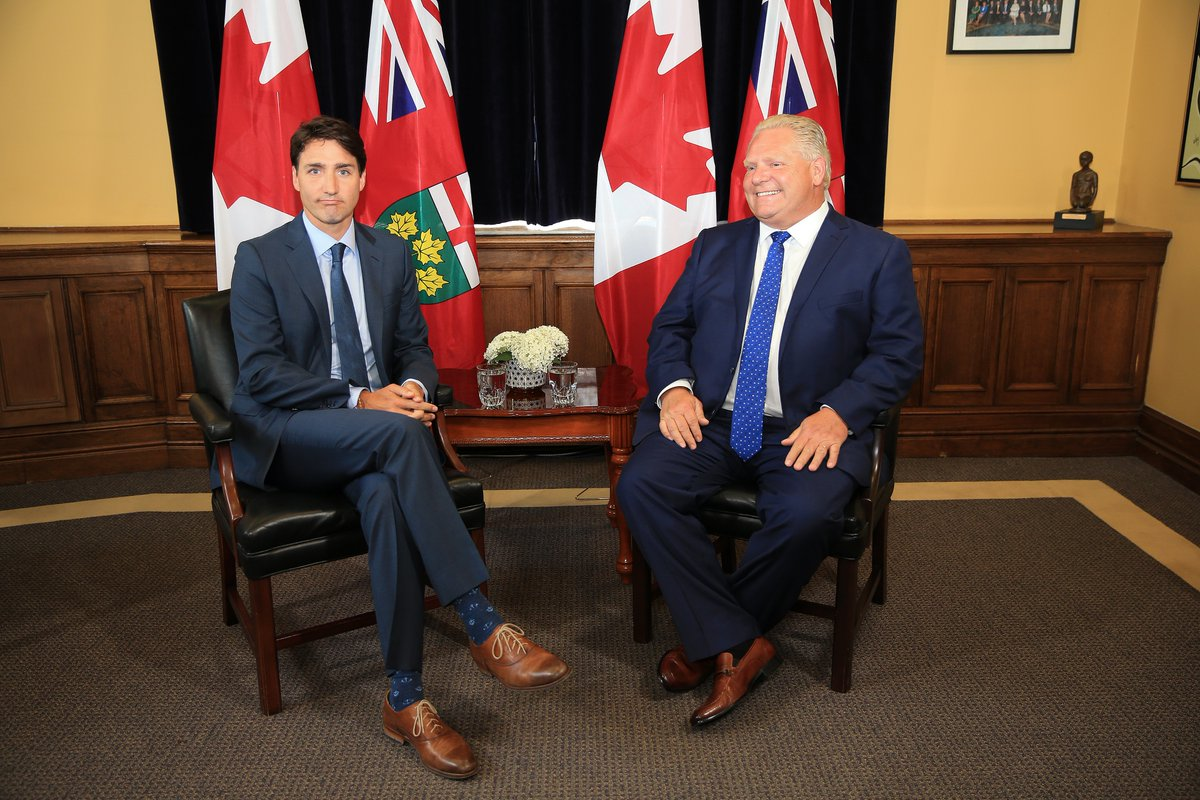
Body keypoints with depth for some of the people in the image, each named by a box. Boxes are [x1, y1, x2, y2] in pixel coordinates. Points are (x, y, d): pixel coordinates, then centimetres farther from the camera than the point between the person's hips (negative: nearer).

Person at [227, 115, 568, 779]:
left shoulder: (392, 255, 13)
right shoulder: (259, 259, 0)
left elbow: (416, 347, 15)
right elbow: (261, 373, -9)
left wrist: (413, 385, -11)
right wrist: (361, 400, -21)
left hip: (374, 432, 3)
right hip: (287, 437, -3)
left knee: (386, 494, -34)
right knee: (399, 432, -36)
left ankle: (405, 699, -27)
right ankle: (483, 627, -34)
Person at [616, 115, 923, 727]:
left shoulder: (877, 255, 7)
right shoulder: (715, 245, 18)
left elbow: (898, 353, 1)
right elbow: (668, 327, 15)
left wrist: (837, 413, -16)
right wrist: (674, 387, -7)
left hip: (808, 430, -3)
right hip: (709, 420, 3)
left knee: (806, 513, -33)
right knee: (640, 485, -24)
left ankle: (710, 643, -8)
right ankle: (740, 644, -15)